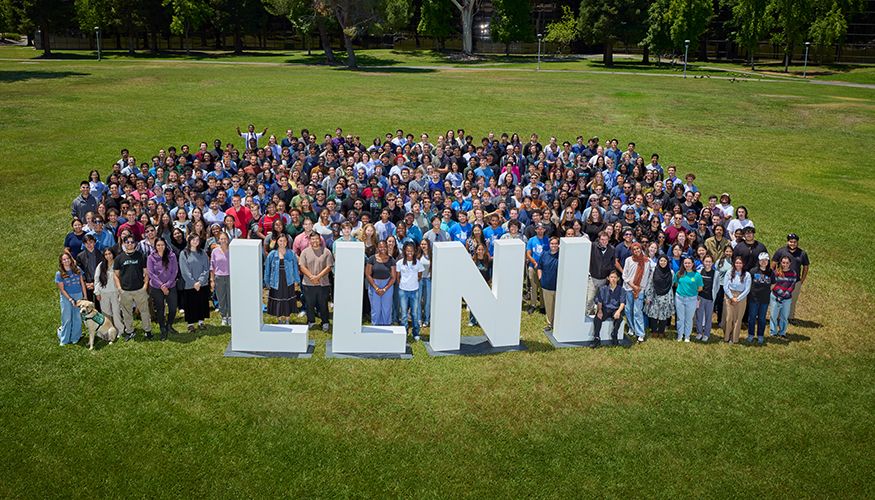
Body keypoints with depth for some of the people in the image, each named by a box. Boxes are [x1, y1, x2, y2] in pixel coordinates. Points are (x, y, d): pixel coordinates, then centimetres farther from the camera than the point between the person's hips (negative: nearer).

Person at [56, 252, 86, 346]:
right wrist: (70, 299, -14)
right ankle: (64, 339, 18)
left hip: (78, 296, 3)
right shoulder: (59, 274, -7)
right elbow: (62, 289, -7)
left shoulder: (77, 269, 1)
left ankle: (75, 338, 22)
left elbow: (82, 283, 6)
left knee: (77, 318, 8)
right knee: (67, 319, 3)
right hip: (66, 297, -3)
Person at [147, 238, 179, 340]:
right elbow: (151, 273, -6)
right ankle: (163, 330, 22)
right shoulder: (151, 257, -4)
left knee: (173, 308, 1)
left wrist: (167, 284, -11)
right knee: (160, 310, 7)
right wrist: (161, 286, -13)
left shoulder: (172, 256, -4)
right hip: (156, 288, -1)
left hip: (170, 286, 1)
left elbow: (175, 271, -4)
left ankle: (169, 325, 28)